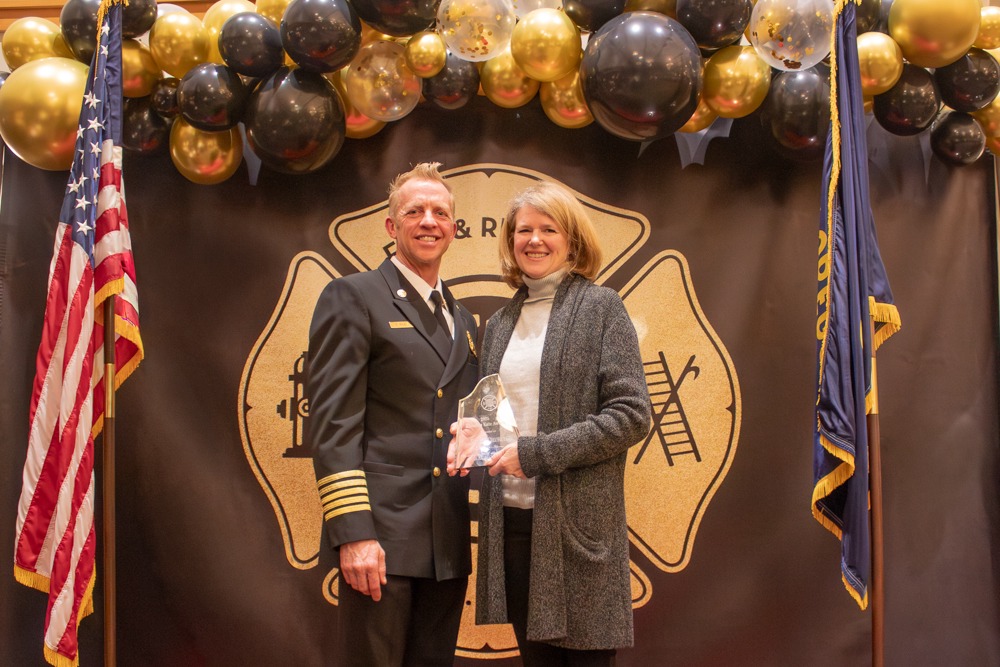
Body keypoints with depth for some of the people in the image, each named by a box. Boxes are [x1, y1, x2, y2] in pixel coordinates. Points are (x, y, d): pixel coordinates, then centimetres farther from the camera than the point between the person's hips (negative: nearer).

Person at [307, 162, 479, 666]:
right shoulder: (353, 297, -2)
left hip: (449, 545, 6)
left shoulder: (463, 321, 18)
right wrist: (353, 533, -17)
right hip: (381, 535, -6)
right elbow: (333, 421, -10)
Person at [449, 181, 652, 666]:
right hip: (511, 519, 5)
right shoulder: (501, 322, 14)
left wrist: (537, 453, -15)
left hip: (577, 522, -5)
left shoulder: (599, 306, -2)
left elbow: (632, 415, -9)